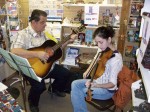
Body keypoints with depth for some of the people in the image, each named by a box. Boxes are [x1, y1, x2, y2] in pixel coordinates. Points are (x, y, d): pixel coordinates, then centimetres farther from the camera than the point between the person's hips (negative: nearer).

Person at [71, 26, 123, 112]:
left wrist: (95, 85, -37)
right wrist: (88, 71, 4)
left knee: (76, 92, -15)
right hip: (97, 81, 8)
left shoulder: (116, 59, -27)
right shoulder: (102, 50, -4)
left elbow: (112, 84, -24)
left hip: (107, 90, -8)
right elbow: (95, 60, 18)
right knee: (75, 84, -8)